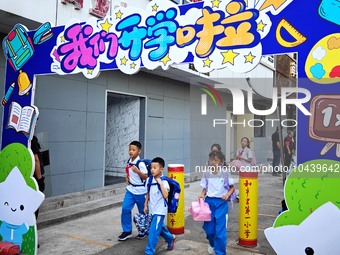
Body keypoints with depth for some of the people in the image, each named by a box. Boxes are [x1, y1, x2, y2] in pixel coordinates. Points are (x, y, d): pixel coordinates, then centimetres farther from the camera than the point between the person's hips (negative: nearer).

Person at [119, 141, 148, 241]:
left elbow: (146, 177, -20)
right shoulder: (129, 161, 2)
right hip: (130, 189, 6)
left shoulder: (140, 163, -18)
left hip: (140, 191, -6)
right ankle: (127, 231, 10)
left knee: (143, 212, 11)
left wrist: (137, 171, -33)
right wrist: (127, 177, 4)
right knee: (125, 208, -4)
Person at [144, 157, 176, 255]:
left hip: (160, 210, -7)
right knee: (159, 227, 23)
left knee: (153, 231, -9)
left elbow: (165, 195, -29)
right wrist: (145, 205, 11)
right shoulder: (149, 180, 0)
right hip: (152, 209, 7)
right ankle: (171, 238, 48)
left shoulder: (164, 182, -17)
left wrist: (160, 183, -30)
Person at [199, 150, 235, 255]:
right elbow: (205, 189, 9)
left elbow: (232, 187, 4)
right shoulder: (206, 175, 1)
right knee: (208, 227, 10)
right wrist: (202, 194, -12)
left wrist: (227, 194, -14)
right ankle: (212, 244, 42)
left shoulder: (225, 174, -4)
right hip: (209, 202, 2)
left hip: (221, 203, -2)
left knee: (220, 229, -6)